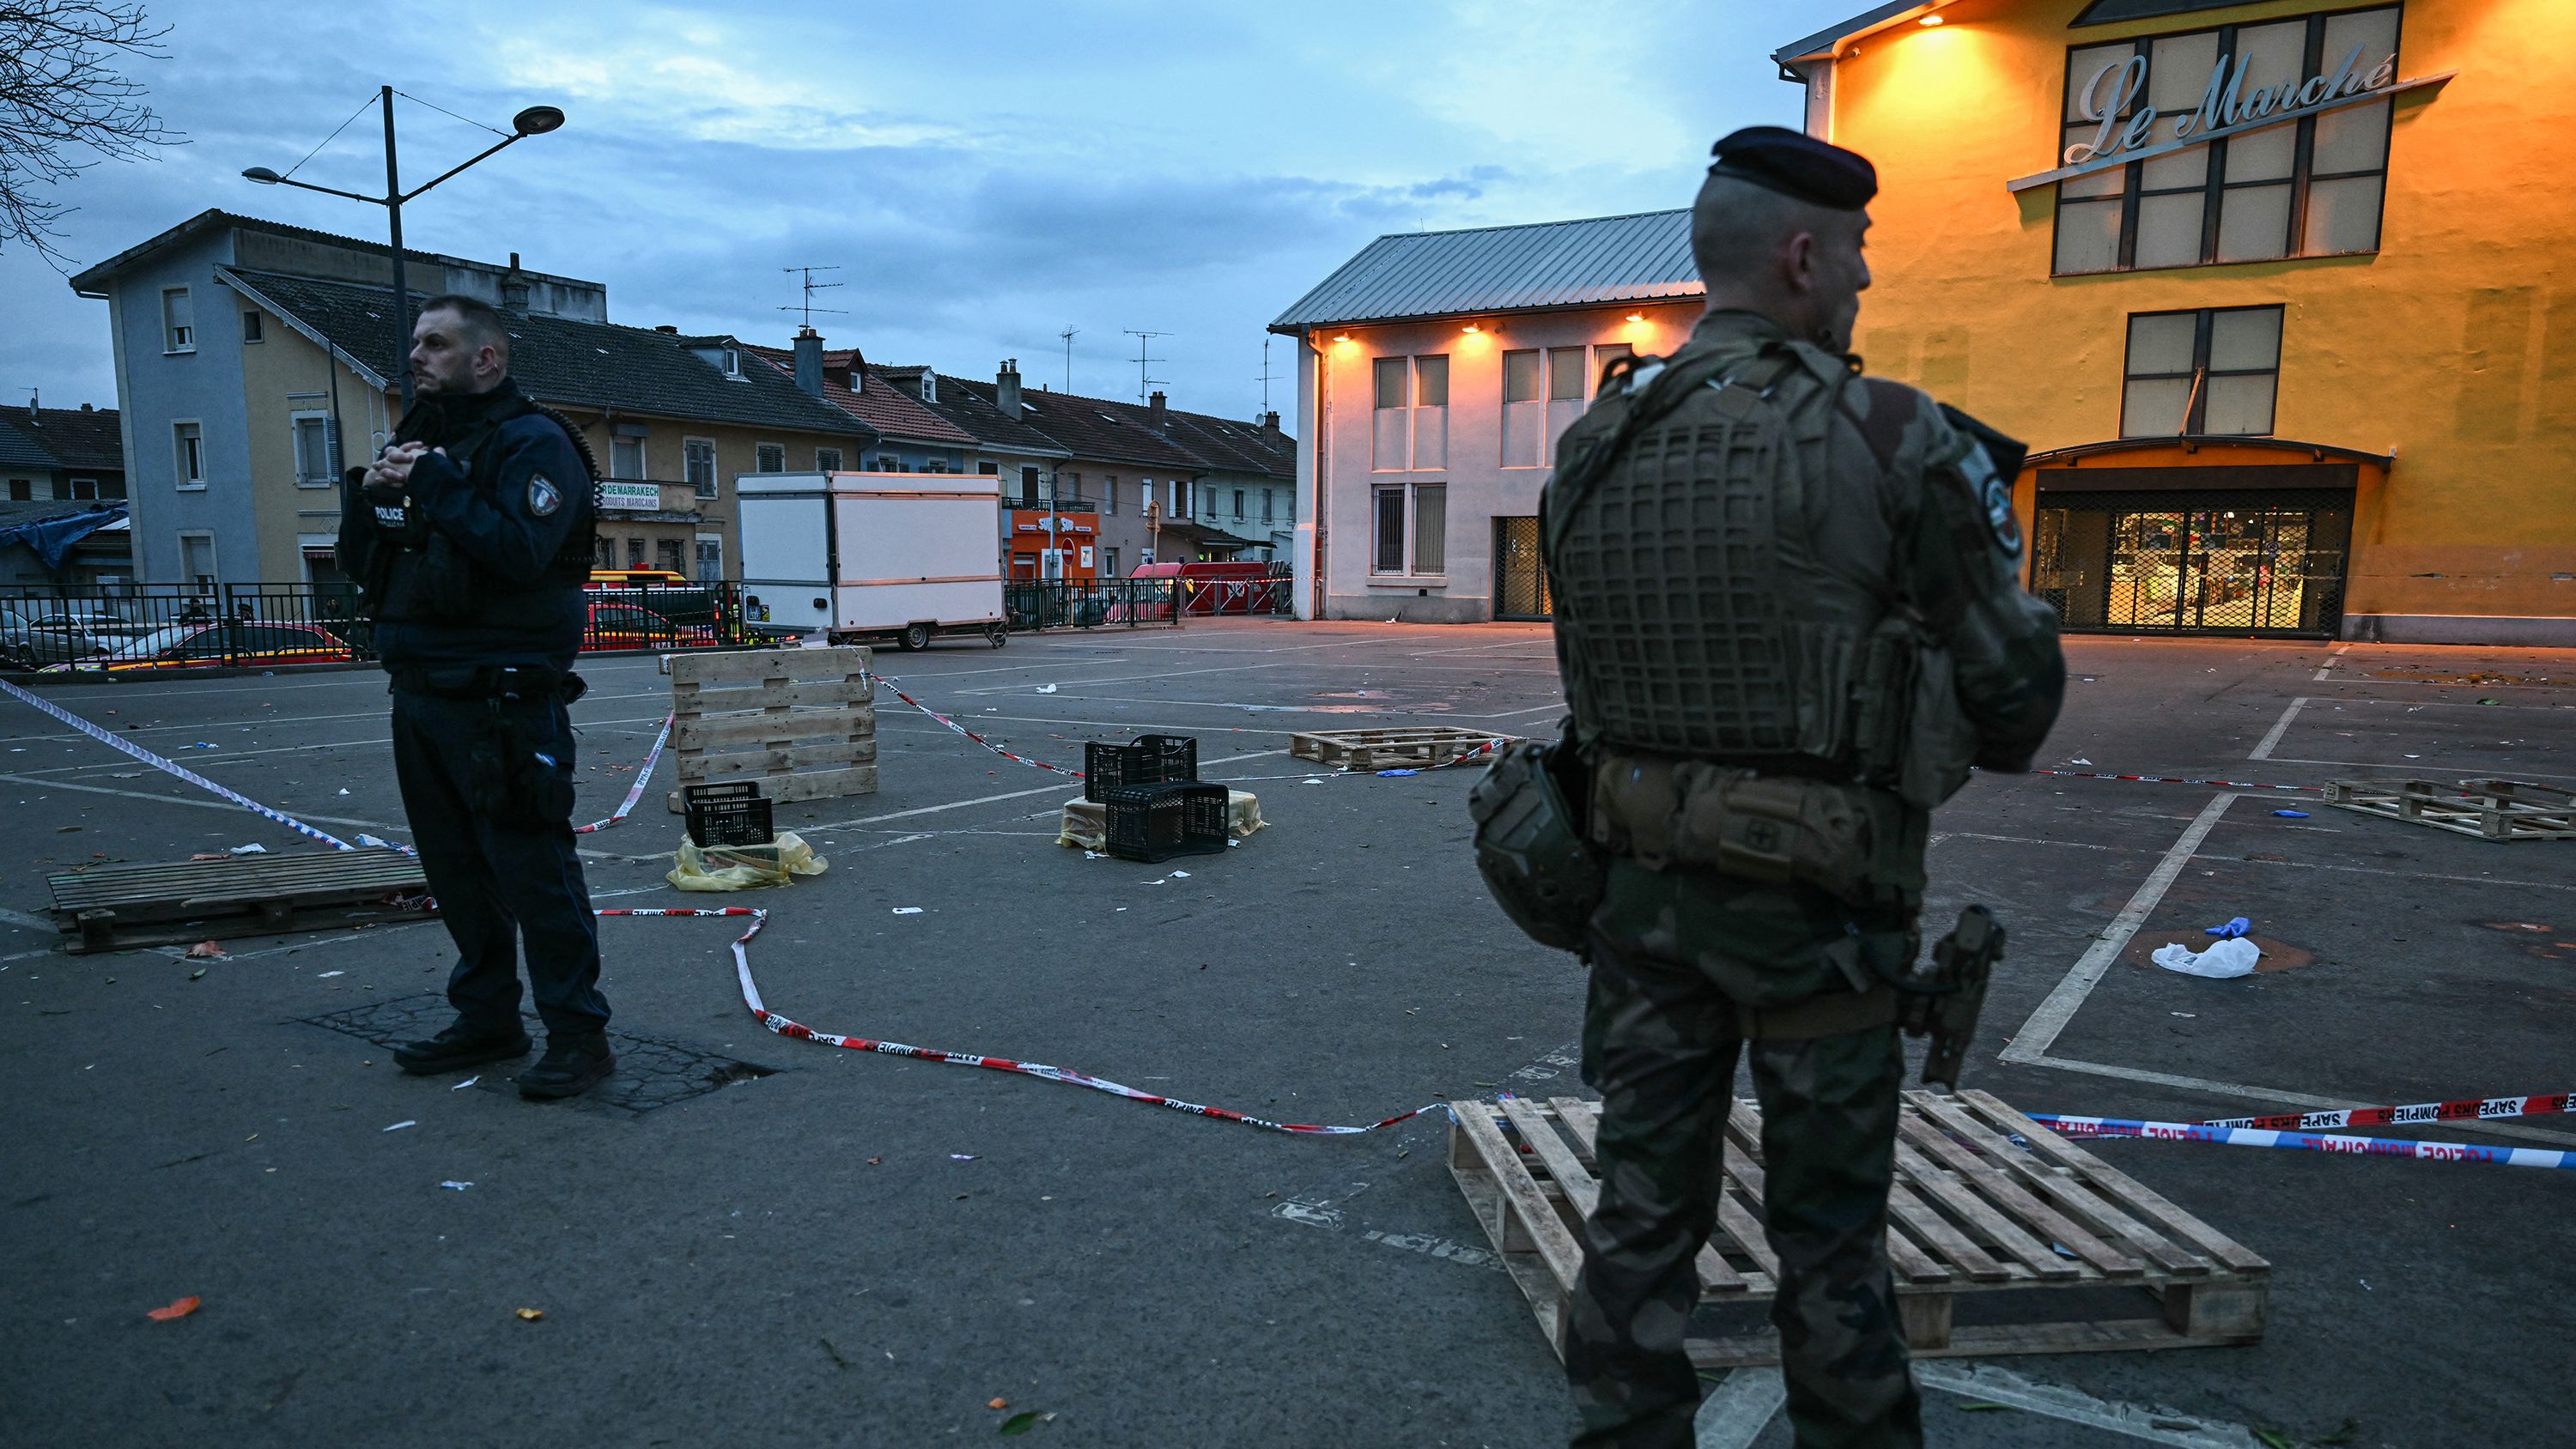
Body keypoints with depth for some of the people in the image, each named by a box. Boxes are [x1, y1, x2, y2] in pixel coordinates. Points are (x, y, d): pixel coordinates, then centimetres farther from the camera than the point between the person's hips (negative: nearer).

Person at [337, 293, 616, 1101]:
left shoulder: (534, 443, -8)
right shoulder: (416, 441, 18)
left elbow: (520, 552, -23)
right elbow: (360, 566, 16)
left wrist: (437, 486, -19)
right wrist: (366, 495, -1)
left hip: (502, 699, -9)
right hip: (420, 694, 9)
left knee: (531, 868, -7)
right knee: (456, 870, 15)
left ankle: (578, 1035, 1)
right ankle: (488, 1019, 27)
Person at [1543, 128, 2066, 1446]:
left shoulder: (1592, 451, 2)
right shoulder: (1897, 446, -13)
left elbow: (1589, 672, 8)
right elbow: (2012, 694, -6)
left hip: (1640, 879, 4)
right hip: (1816, 899, -4)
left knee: (1641, 1211, 15)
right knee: (1828, 1238, 15)